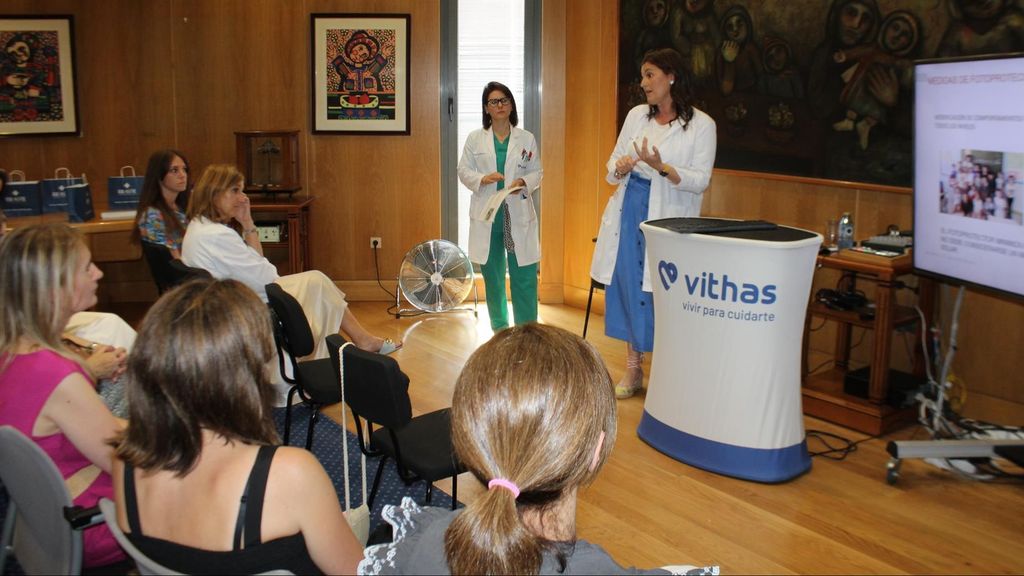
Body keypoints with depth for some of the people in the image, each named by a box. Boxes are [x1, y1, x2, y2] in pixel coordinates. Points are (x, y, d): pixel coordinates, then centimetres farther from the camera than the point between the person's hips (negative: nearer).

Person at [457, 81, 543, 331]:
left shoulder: (527, 139, 5)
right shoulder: (475, 138, 5)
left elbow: (537, 173, 6)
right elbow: (464, 172, 4)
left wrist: (523, 183, -14)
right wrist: (483, 178, -15)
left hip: (518, 215, -1)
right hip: (486, 215, 1)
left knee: (524, 277, -5)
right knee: (492, 277, 10)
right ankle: (499, 330, 25)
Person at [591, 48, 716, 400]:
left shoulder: (701, 125, -4)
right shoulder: (636, 116, 11)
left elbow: (700, 180, -9)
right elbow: (613, 162, 13)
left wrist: (662, 167, -23)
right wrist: (619, 167, -10)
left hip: (668, 217, -5)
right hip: (629, 211, 5)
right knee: (628, 284, 9)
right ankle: (633, 368, 24)